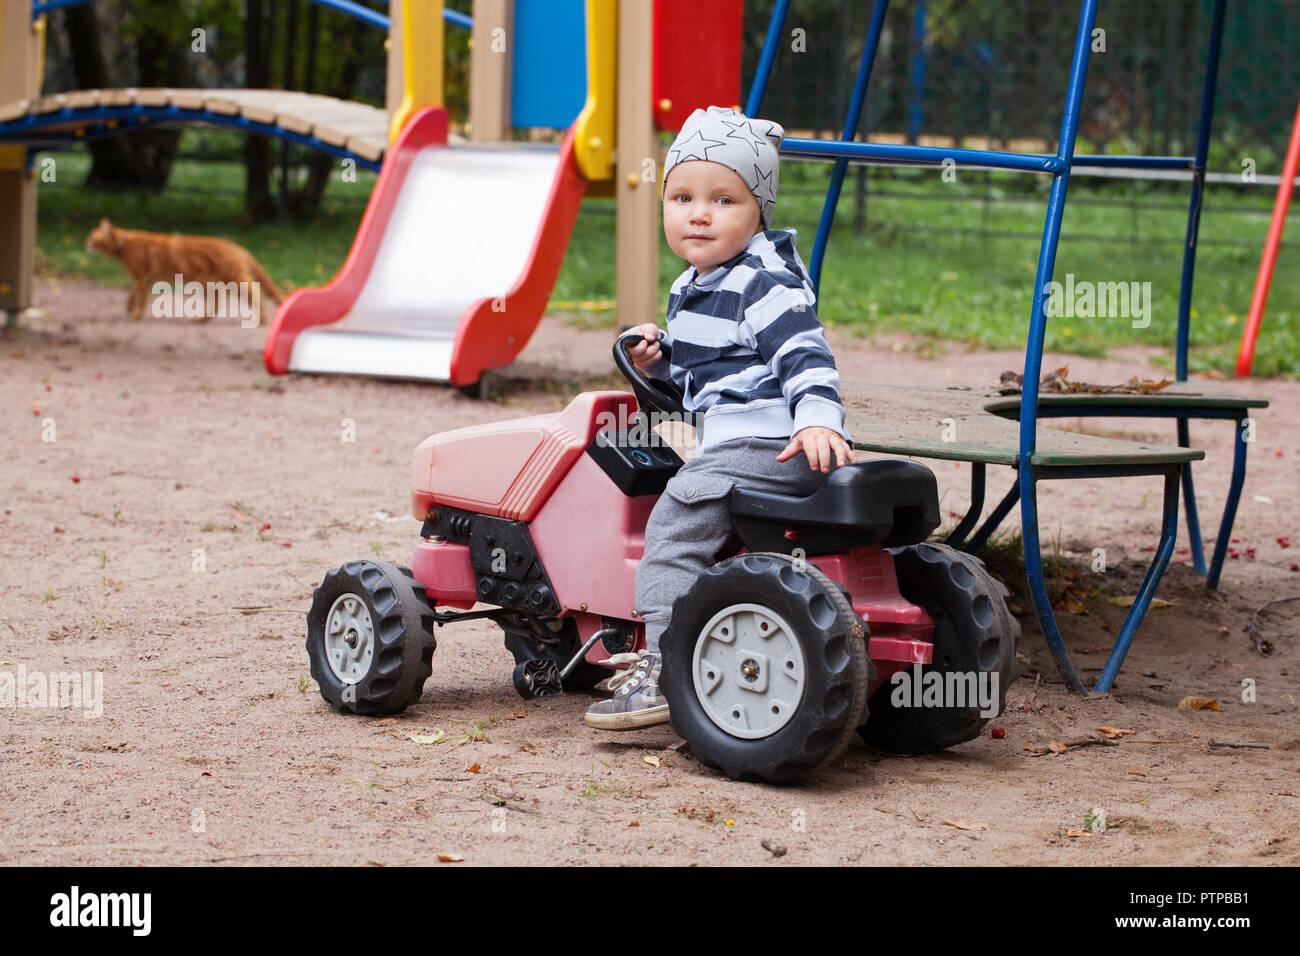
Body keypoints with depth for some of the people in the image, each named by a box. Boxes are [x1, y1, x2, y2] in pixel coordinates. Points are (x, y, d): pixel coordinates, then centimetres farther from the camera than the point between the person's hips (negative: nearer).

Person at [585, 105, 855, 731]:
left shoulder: (766, 283, -12)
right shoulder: (693, 288, 19)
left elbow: (805, 356, -21)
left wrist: (819, 420, -36)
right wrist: (659, 358, 14)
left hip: (770, 443, -11)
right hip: (729, 442, 11)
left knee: (677, 521, -17)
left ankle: (666, 667, -20)